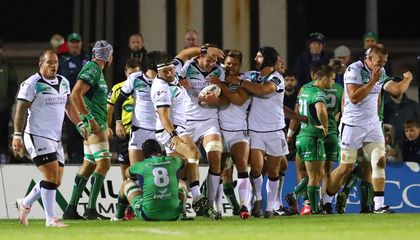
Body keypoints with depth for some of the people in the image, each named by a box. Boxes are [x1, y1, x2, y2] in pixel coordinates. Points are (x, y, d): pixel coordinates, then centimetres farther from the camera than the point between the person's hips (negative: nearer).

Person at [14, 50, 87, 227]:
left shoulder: (63, 82, 12)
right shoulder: (31, 84, -10)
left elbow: (69, 106, 23)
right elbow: (20, 110, -10)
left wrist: (80, 124, 11)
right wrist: (17, 135, -16)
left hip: (55, 139, 8)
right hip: (37, 137, -8)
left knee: (56, 181, 9)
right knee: (51, 176, -15)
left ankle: (25, 204, 28)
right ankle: (50, 219, -10)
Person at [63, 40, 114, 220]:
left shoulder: (97, 70, 20)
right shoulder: (92, 69, -12)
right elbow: (76, 94, -23)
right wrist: (90, 118, -23)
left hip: (95, 125, 10)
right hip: (94, 124, -10)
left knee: (89, 165, 10)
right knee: (104, 162, -13)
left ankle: (71, 209, 11)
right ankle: (91, 209, -16)